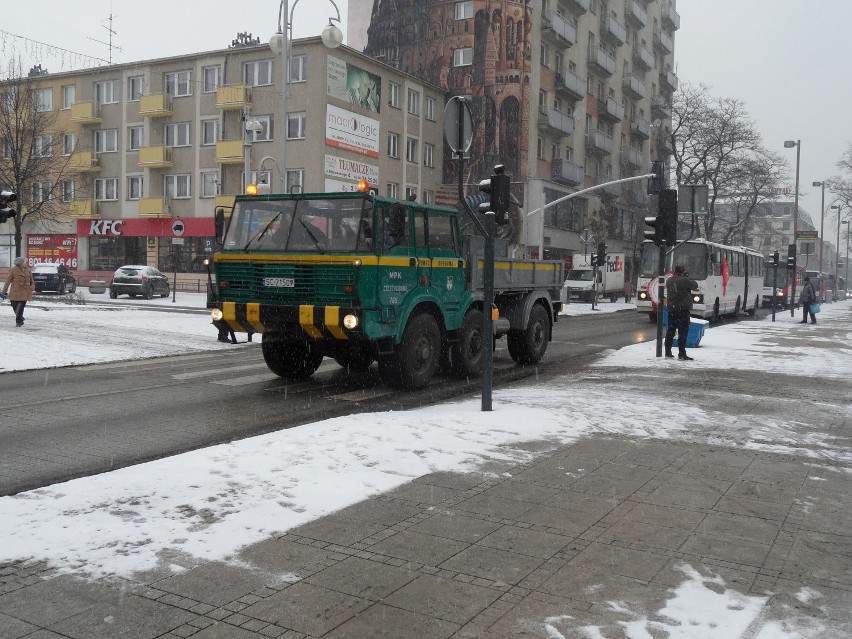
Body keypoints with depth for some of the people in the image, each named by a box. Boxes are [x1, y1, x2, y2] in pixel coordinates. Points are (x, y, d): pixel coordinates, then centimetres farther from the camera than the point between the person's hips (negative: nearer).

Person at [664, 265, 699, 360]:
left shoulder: (668, 281, 7)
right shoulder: (684, 280, -12)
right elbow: (695, 286, -2)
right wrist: (687, 277, 10)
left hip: (671, 309, 6)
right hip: (683, 309, -6)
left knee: (670, 330, 14)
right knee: (683, 332, -5)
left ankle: (668, 352, 19)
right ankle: (682, 354, -10)